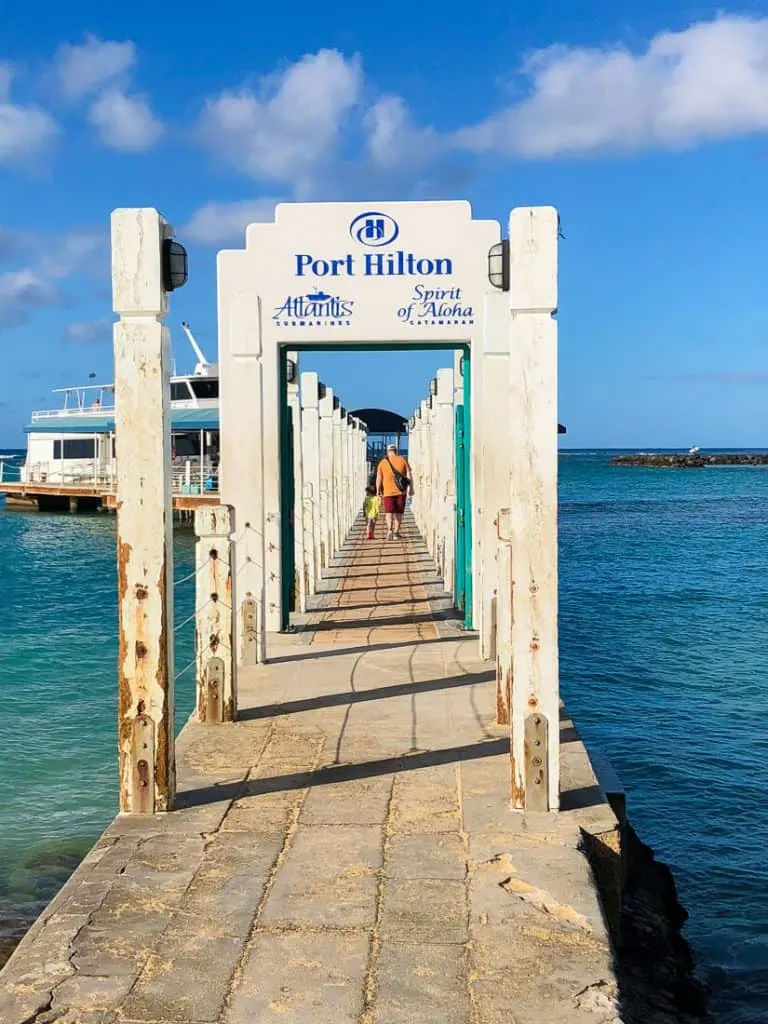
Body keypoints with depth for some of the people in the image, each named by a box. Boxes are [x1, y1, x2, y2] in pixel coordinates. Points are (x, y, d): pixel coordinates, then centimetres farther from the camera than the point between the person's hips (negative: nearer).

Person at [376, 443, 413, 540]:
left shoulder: (383, 462, 2)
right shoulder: (403, 460, 3)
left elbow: (379, 478, 2)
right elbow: (409, 475, 0)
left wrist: (378, 490, 14)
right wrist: (411, 488, 8)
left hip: (388, 491, -1)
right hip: (401, 491, 1)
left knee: (389, 511, -2)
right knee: (399, 512, 10)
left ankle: (390, 529, -24)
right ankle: (396, 533, 11)